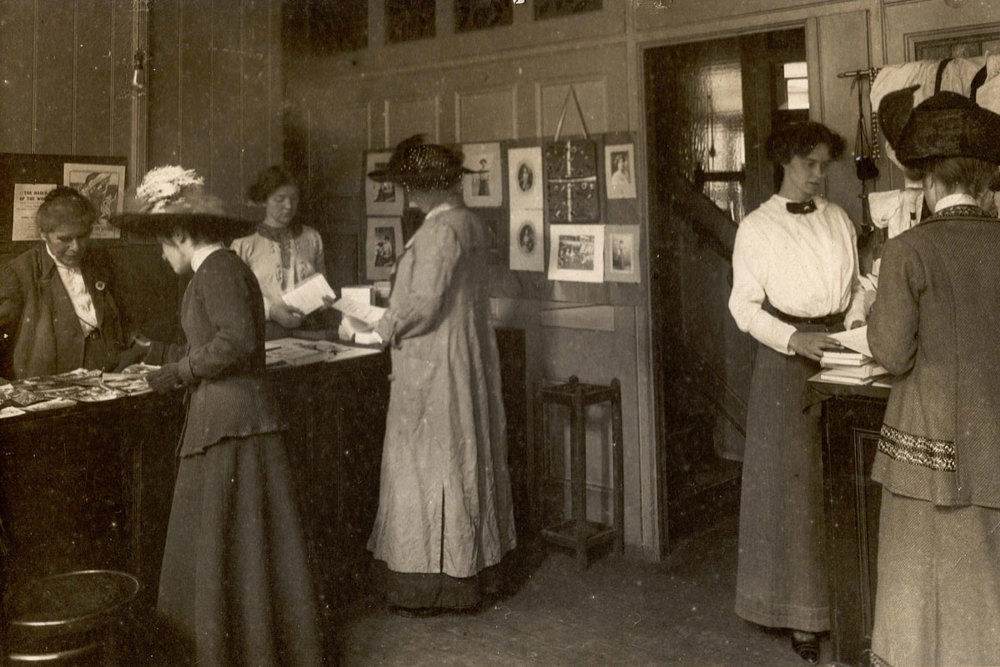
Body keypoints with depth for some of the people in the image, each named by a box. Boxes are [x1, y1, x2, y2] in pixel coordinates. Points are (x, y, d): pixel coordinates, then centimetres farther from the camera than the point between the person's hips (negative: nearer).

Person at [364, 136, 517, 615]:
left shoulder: (439, 230, -18)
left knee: (429, 464, 0)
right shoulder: (470, 224, 11)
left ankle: (432, 581, 10)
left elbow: (424, 303, -23)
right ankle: (477, 570, 26)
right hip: (469, 359, 10)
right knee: (469, 460, 14)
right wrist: (394, 316, 17)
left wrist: (381, 329, -8)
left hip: (434, 366, -10)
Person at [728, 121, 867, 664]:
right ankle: (799, 609, 9)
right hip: (786, 360, -4)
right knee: (790, 481, -1)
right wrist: (794, 339, -17)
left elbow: (854, 289, 15)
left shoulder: (838, 220, 11)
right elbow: (744, 304, -5)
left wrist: (856, 332, -3)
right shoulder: (758, 226, -1)